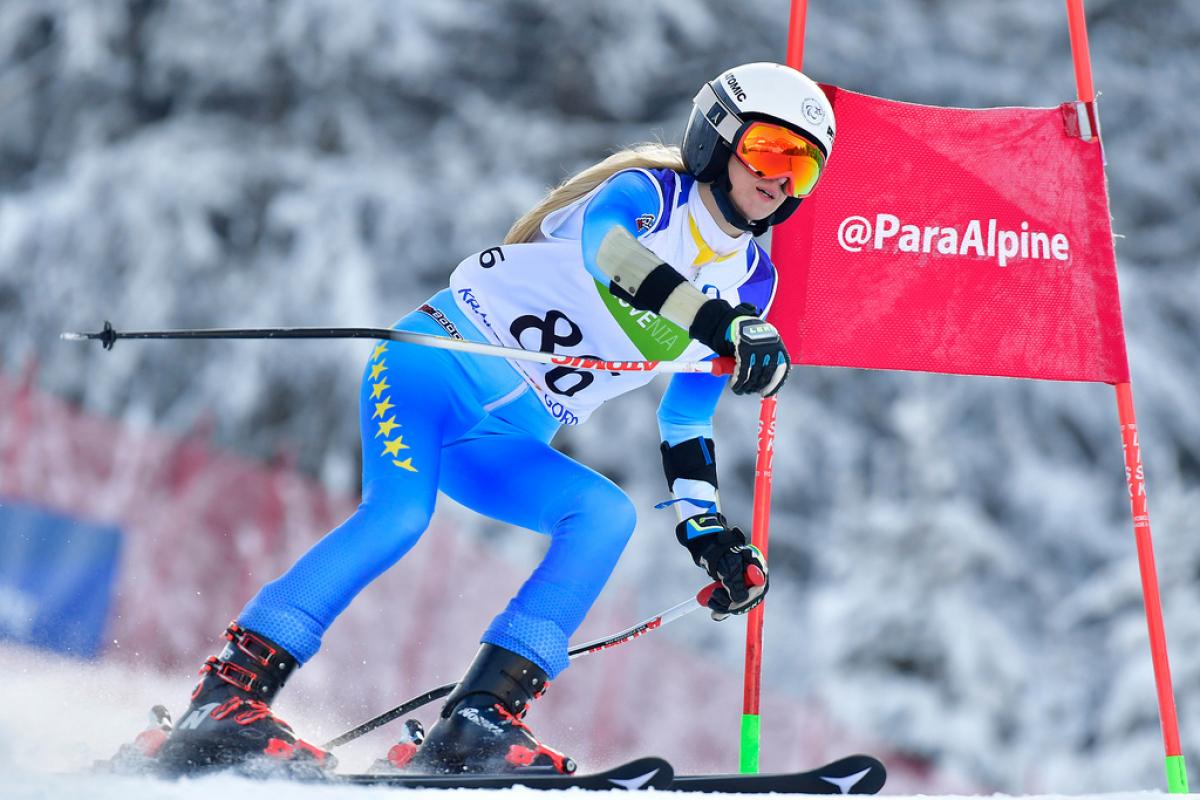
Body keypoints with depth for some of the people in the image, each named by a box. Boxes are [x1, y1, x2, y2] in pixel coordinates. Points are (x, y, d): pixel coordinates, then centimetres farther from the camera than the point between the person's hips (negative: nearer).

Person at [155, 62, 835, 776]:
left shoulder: (750, 280, 12)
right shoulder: (647, 193, -7)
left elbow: (686, 422, 22)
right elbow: (608, 249, -33)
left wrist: (711, 534, 14)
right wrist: (722, 324, -45)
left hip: (504, 445, 7)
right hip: (437, 364, -7)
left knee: (607, 514, -21)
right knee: (400, 512, -31)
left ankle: (479, 721, -29)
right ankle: (226, 700, -30)